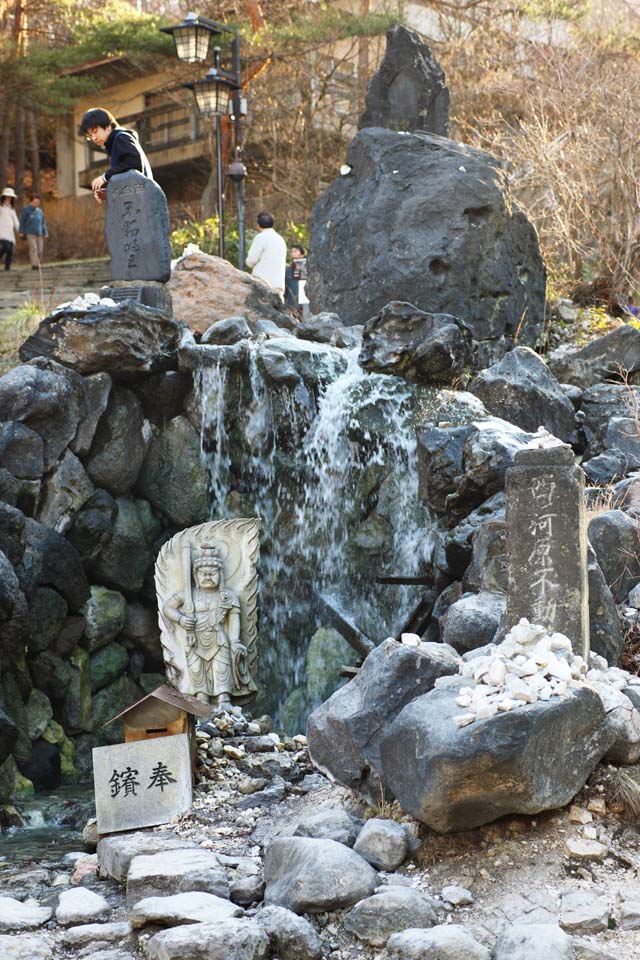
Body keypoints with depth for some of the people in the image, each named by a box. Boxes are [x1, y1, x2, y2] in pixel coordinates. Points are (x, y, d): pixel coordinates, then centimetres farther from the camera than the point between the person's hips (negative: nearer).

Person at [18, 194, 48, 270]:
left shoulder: (40, 211, 12)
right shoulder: (26, 210, -2)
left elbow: (43, 223, 18)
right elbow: (22, 222, 1)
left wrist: (45, 233, 12)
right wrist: (22, 233, -4)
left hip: (39, 234, 5)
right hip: (30, 233, -5)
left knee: (40, 250, -1)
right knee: (33, 248, -17)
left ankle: (39, 265, 9)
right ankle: (34, 265, -25)